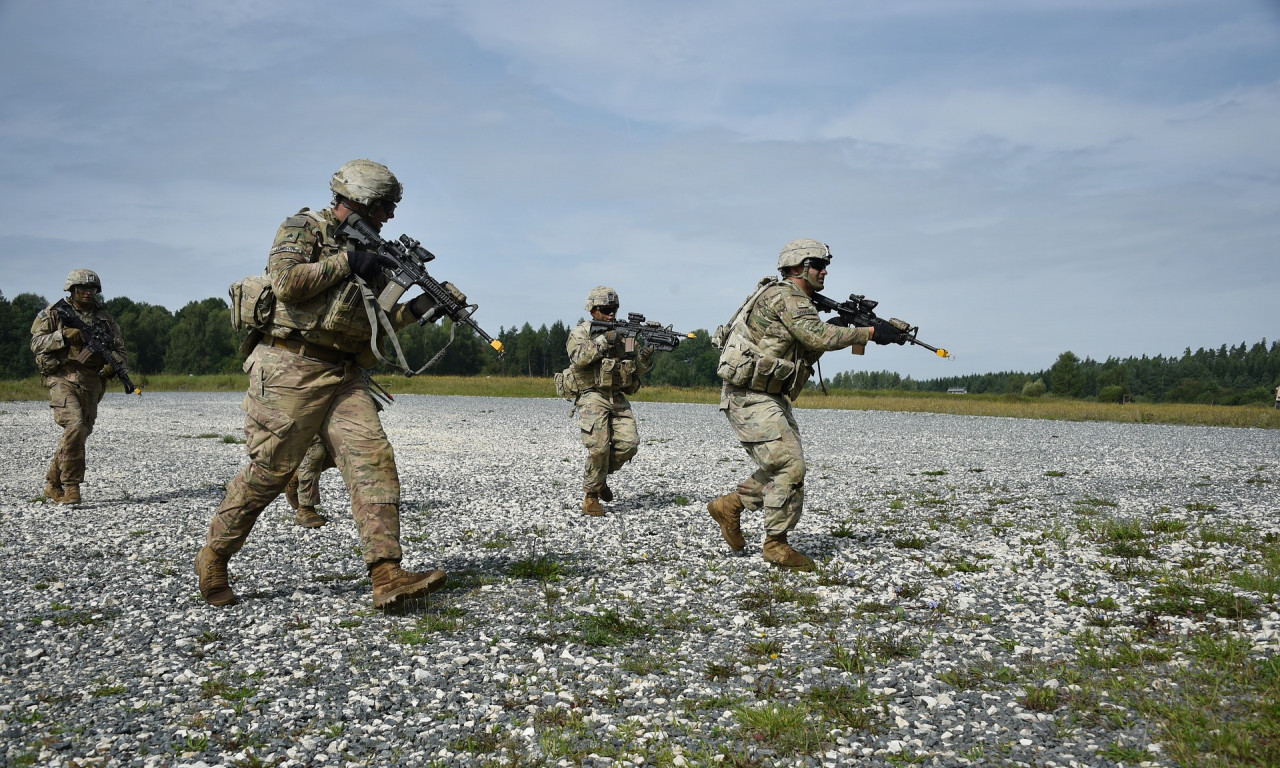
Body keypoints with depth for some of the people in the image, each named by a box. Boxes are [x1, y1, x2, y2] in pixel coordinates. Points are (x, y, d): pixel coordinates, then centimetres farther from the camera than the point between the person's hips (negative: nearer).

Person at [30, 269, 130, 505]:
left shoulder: (105, 318, 14)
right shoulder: (54, 313, 5)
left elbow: (121, 350, 15)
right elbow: (36, 343, 0)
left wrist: (113, 362, -7)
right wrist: (64, 335, -15)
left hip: (92, 382, 4)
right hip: (63, 378, -4)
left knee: (81, 432, 5)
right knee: (75, 426, -22)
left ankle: (53, 484, 22)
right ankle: (71, 487, -14)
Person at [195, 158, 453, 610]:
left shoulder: (368, 250, 21)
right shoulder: (303, 228, 0)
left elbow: (374, 321, 21)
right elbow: (286, 281, -17)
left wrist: (415, 310, 3)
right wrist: (345, 261, -11)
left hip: (344, 376, 7)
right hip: (292, 369, -6)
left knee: (374, 460, -10)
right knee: (269, 471, -2)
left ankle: (387, 577, -15)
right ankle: (213, 559, 20)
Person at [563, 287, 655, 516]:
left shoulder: (624, 333, 14)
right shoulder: (581, 332, 1)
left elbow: (640, 368, 11)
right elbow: (579, 358, -18)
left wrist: (646, 351, -9)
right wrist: (604, 340, -21)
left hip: (618, 398, 5)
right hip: (592, 396, -5)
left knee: (628, 443, -9)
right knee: (599, 447, -17)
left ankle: (601, 476, 18)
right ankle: (591, 496, 0)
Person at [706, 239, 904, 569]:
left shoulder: (798, 303, 18)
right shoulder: (785, 296, -13)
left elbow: (812, 349, 13)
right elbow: (819, 336, -25)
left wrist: (860, 334, 0)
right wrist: (870, 333, -22)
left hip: (771, 398, 10)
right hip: (750, 397, -10)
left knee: (785, 466, 12)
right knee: (790, 468, -10)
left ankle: (730, 506, 22)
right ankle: (776, 546, 1)